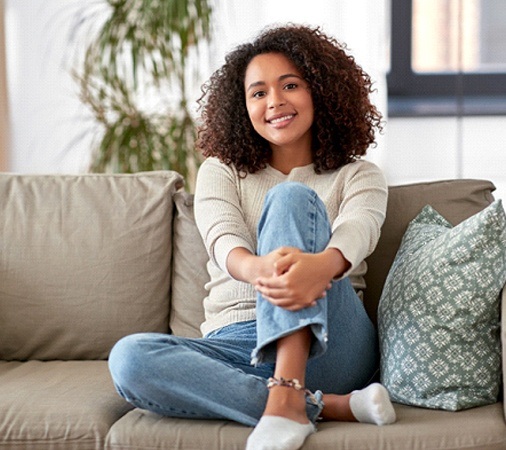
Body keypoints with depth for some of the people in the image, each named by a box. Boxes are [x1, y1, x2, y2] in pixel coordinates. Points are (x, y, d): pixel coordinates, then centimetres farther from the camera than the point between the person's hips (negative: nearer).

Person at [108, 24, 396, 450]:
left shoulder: (358, 175, 14)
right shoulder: (221, 172, 17)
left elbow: (356, 232, -12)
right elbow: (224, 240, -7)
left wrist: (320, 266, -39)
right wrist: (258, 268, -34)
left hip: (326, 344, -1)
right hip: (235, 345, 2)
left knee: (290, 197, -22)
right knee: (129, 357, -29)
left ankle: (287, 398, -37)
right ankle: (330, 406, -29)